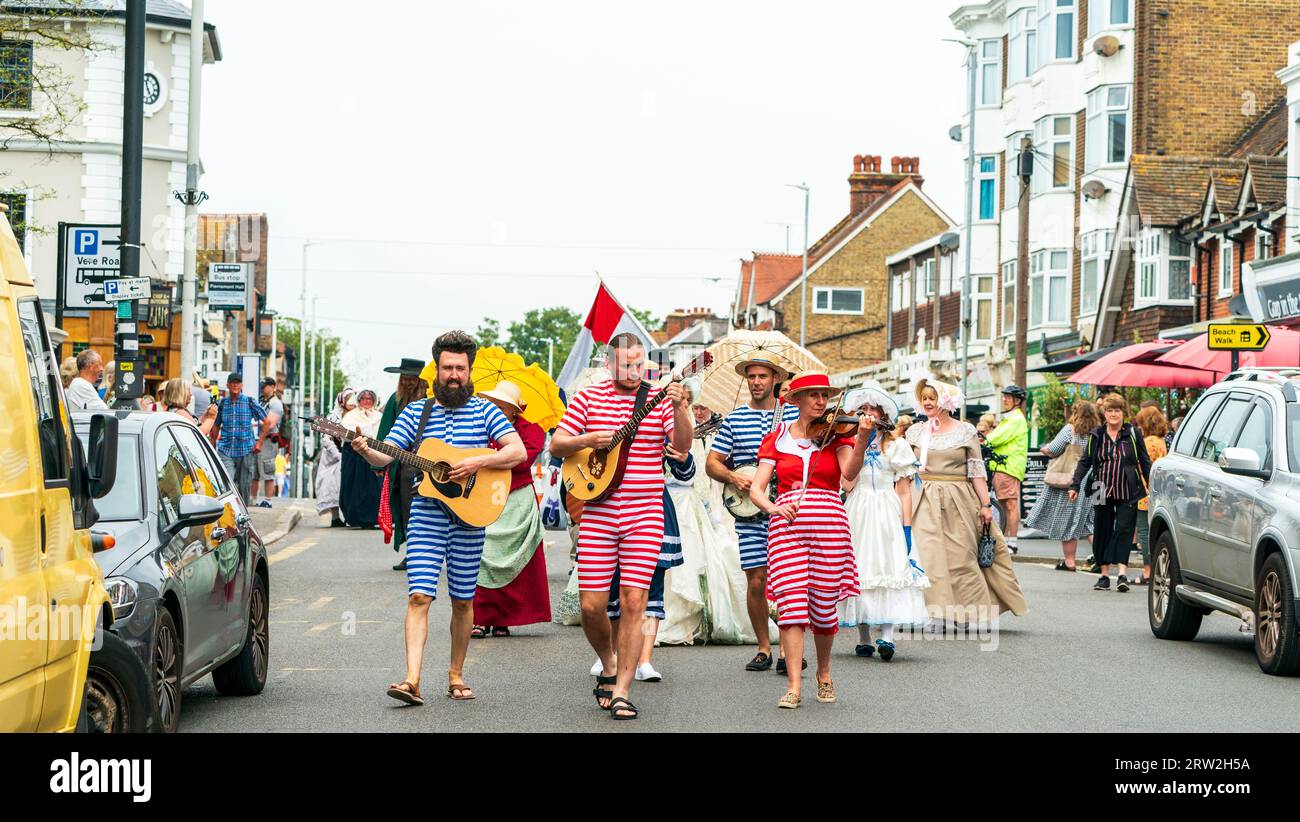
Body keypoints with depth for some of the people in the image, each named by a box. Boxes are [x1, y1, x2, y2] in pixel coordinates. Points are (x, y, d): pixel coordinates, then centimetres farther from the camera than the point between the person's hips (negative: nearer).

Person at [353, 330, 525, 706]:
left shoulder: (483, 410, 5)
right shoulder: (416, 411, 7)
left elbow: (518, 451, -4)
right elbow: (387, 456, 2)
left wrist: (478, 462, -17)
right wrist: (366, 451, -21)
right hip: (427, 512, 0)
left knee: (462, 601, 8)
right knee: (419, 596, -12)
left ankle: (456, 675, 23)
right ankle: (412, 681, -18)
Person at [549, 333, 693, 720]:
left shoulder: (659, 399, 3)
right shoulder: (588, 397, 6)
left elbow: (682, 445, -9)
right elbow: (556, 444, 5)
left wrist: (679, 409, -26)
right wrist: (585, 440, -14)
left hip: (645, 515, -1)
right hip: (598, 514, 1)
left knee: (633, 603, -7)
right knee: (591, 606, 0)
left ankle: (621, 692, -3)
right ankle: (608, 667, 27)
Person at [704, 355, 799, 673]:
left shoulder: (794, 414, 7)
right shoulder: (734, 419, 8)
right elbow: (711, 463, 9)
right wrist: (733, 477, -9)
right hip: (750, 512, 1)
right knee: (756, 580, 0)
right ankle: (764, 648, 14)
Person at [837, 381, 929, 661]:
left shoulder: (896, 446, 5)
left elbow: (904, 491, 3)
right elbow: (848, 484, -5)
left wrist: (906, 527, -6)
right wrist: (860, 442, -5)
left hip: (887, 514, -2)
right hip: (857, 513, 2)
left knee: (888, 567, -14)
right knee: (860, 571, 1)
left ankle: (886, 635, -23)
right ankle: (864, 638, 7)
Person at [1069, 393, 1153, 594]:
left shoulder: (1133, 434, 4)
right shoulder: (1096, 435, 8)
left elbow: (1145, 462, 7)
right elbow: (1085, 462, 9)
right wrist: (1075, 485, 0)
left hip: (1127, 494, -3)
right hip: (1103, 492, 3)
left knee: (1124, 530, -11)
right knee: (1102, 532, 6)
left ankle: (1122, 573, -17)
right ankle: (1104, 575, 14)